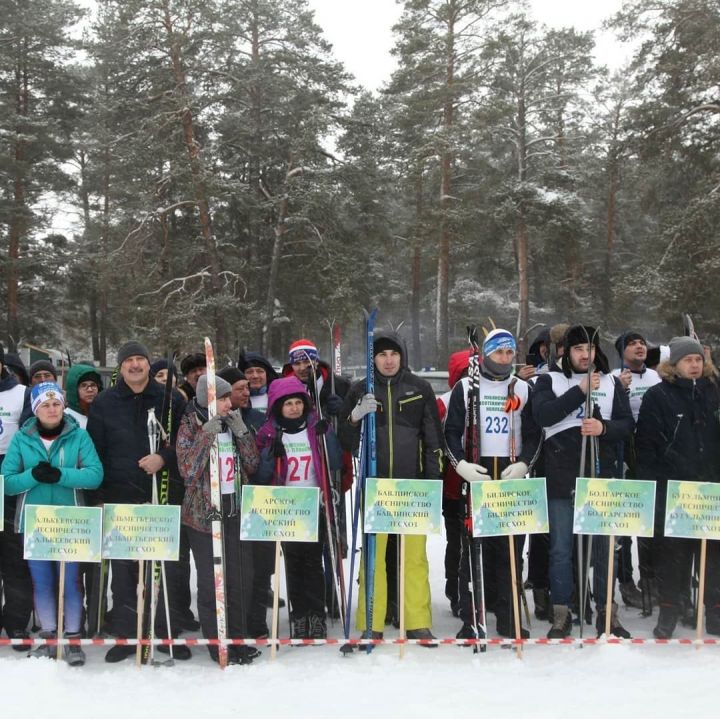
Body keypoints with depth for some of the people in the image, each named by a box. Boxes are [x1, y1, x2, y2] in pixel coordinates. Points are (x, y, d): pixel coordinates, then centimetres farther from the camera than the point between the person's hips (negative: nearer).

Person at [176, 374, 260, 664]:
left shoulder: (233, 424, 9)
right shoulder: (190, 427, -5)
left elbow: (252, 465, 5)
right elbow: (188, 471, -15)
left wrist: (241, 431, -7)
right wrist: (207, 436, -22)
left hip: (236, 510, 5)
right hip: (204, 512, -5)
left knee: (242, 577, 6)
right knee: (211, 580, 0)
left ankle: (237, 639, 20)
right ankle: (218, 645, 12)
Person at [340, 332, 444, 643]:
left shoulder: (420, 389, 7)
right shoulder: (360, 391, 6)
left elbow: (433, 437, 8)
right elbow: (345, 440, 5)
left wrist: (433, 482, 2)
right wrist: (356, 416, -14)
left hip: (411, 484, 0)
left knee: (415, 555, 2)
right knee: (373, 554, 0)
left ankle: (418, 625, 10)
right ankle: (371, 626, 8)